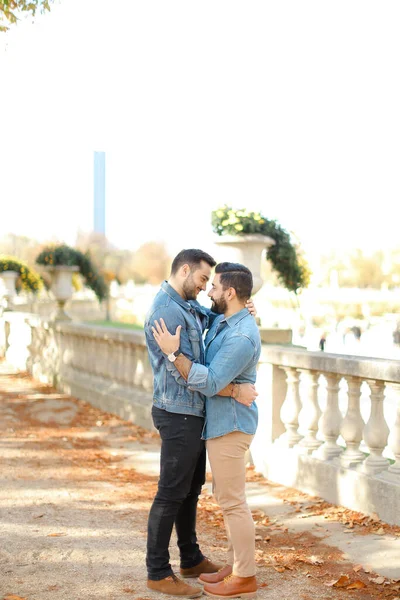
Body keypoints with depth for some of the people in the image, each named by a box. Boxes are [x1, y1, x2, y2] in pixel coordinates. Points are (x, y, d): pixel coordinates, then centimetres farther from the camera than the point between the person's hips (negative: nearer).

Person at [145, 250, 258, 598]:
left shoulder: (187, 305, 11)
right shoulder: (167, 311, -20)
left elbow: (213, 319, 24)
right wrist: (235, 391, -20)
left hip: (193, 413, 10)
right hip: (179, 415, -10)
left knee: (191, 489, 18)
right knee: (171, 494, -2)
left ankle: (192, 560, 31)